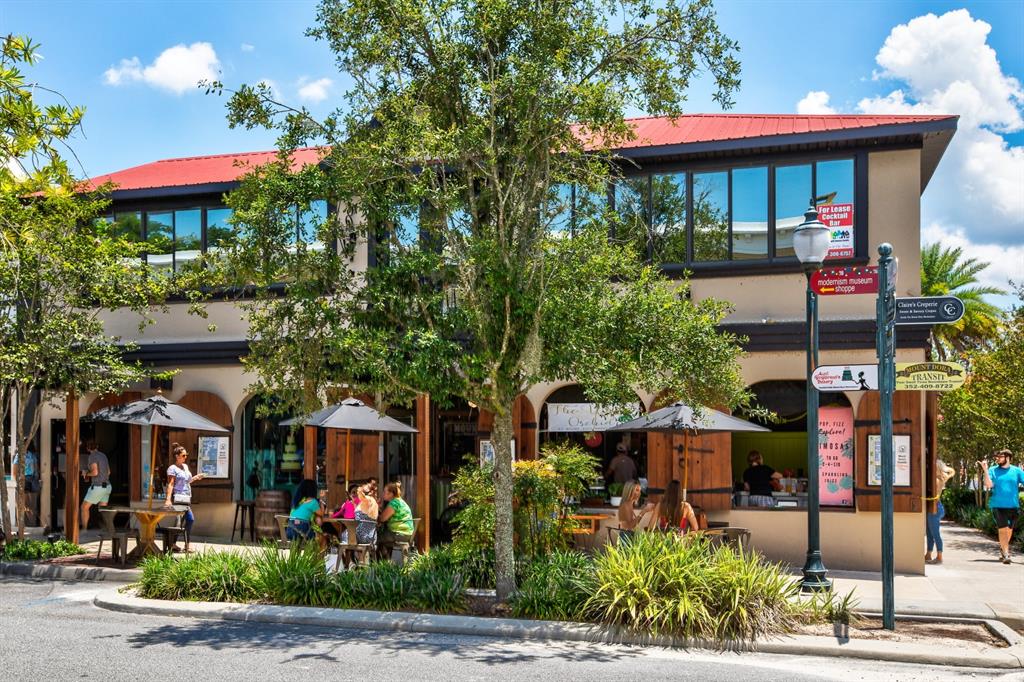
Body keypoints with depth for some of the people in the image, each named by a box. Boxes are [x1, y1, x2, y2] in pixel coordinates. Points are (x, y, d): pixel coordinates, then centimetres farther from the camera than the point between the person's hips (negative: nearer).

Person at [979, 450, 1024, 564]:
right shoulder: (993, 470, 1)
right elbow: (989, 485, -10)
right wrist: (985, 470, -17)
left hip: (1013, 505, 2)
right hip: (998, 505, -2)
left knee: (1009, 530, 13)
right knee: (1003, 529, -9)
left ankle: (1003, 549, 34)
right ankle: (1006, 554, -2)